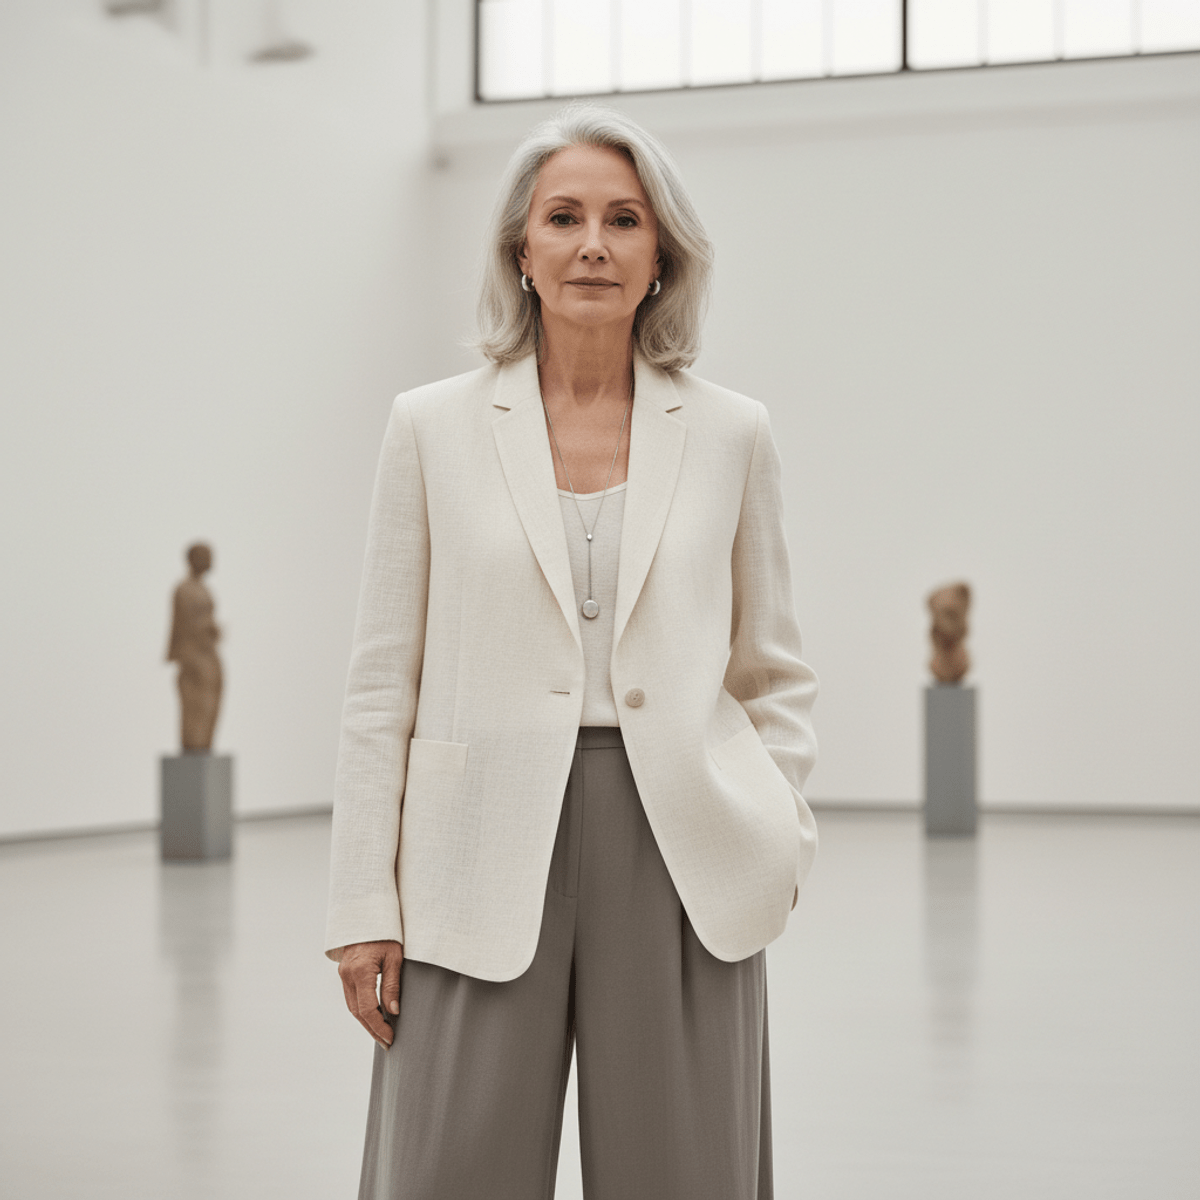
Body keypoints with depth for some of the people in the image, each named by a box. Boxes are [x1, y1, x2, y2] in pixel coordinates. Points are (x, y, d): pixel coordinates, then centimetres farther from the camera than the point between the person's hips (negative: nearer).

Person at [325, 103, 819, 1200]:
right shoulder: (435, 428, 5)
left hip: (680, 855, 1)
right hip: (485, 857, -1)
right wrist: (363, 906, 0)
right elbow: (382, 684, 5)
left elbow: (774, 675, 14)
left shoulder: (731, 435, 8)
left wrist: (783, 843, -1)